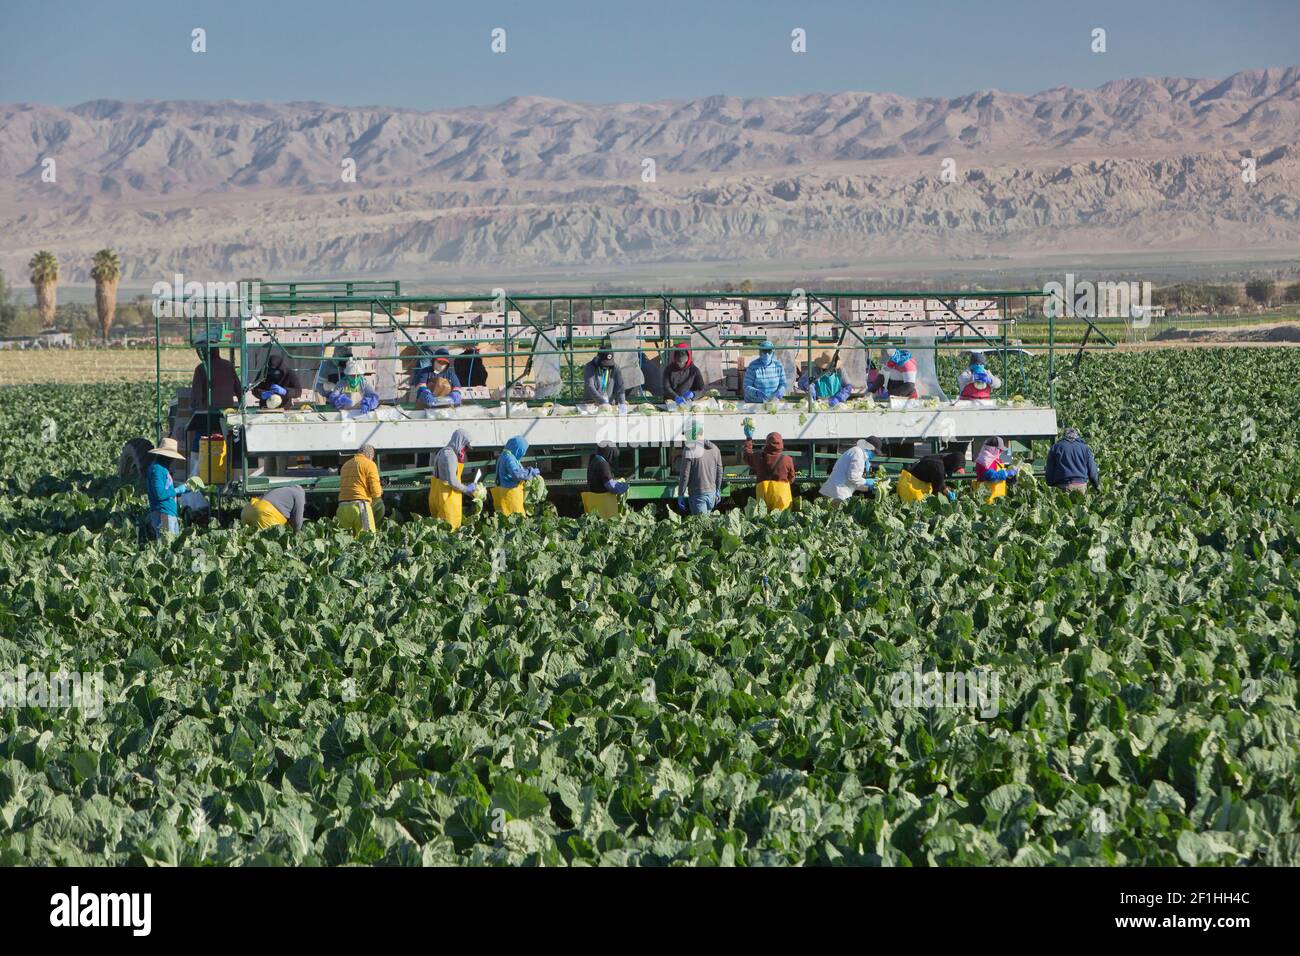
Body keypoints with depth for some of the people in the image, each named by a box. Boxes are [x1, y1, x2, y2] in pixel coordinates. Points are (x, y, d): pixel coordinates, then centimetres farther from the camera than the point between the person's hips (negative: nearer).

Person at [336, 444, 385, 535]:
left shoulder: (345, 465, 22)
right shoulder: (369, 464, 3)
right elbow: (376, 492, -5)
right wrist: (380, 492, 19)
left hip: (343, 507, 5)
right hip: (360, 506, -5)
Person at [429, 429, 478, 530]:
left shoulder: (445, 451, 8)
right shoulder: (450, 455, -22)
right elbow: (452, 482, -26)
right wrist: (466, 489, -11)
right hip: (447, 495, -9)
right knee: (450, 526, 0)